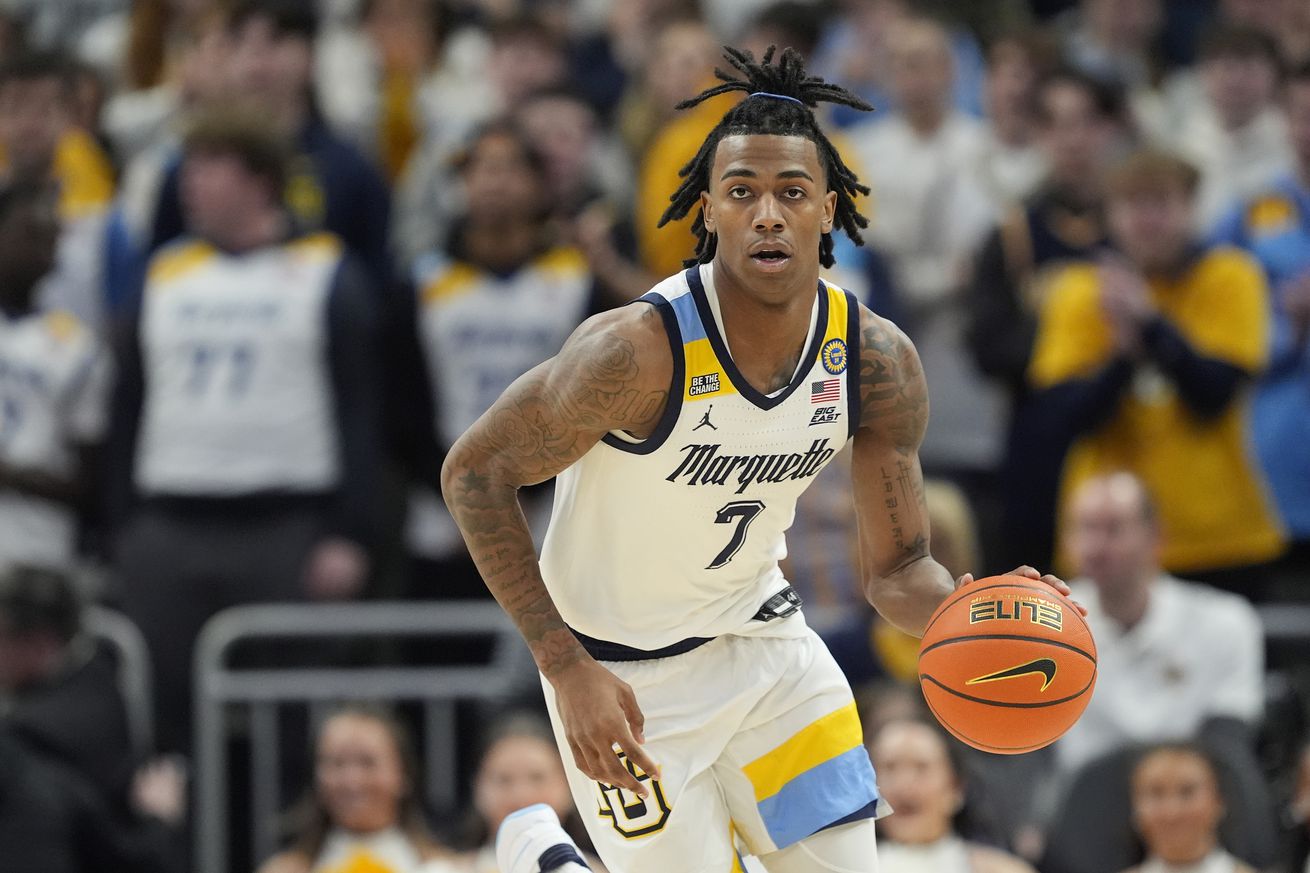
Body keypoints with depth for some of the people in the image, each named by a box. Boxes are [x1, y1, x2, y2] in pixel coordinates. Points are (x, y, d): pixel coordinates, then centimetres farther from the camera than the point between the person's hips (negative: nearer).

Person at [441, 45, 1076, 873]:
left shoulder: (878, 361, -14)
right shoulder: (642, 349, -30)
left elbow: (898, 569, -5)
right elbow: (474, 470, -19)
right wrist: (568, 668, -24)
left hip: (761, 635, 5)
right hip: (625, 674, -5)